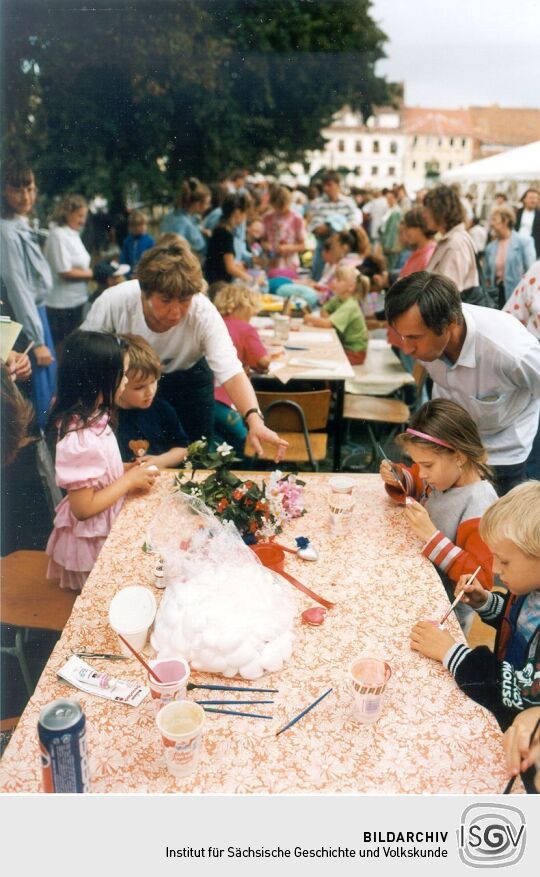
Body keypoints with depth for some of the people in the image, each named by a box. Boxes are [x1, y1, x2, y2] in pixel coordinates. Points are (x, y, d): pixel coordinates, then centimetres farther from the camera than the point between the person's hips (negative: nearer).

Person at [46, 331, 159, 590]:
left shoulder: (91, 418, -4)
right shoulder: (81, 440, -32)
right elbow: (83, 507, -28)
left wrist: (127, 470, -2)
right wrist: (129, 480, -21)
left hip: (106, 528, 8)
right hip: (92, 540, -8)